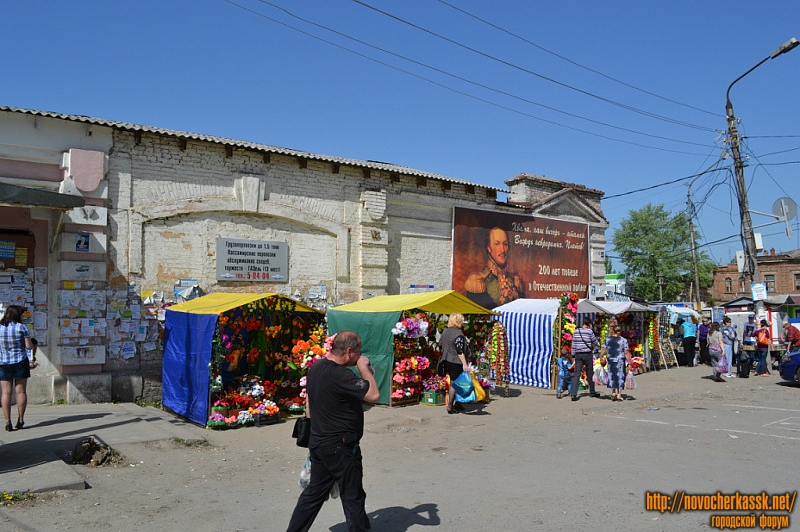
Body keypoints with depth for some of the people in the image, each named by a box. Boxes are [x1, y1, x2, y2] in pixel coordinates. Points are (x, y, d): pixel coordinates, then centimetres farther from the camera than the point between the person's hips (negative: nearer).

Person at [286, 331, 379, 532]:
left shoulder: (315, 368, 4)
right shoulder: (341, 375, -24)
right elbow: (374, 395, -25)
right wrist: (364, 368, -12)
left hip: (318, 442, 9)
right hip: (340, 447, -9)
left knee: (314, 492, 18)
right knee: (353, 496, 7)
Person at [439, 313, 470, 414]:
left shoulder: (445, 332, 8)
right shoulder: (458, 333, -16)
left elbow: (440, 344, 16)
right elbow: (460, 351, -20)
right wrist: (464, 364, -20)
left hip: (447, 360, 8)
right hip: (456, 361, -8)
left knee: (453, 382, 17)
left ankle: (456, 403, 25)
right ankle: (450, 406, -1)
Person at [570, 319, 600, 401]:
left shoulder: (576, 331, 6)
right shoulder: (589, 331, -7)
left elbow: (573, 344, 7)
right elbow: (594, 342, 6)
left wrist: (573, 355, 12)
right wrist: (598, 344, 29)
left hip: (578, 354, 3)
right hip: (587, 354, -3)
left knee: (576, 374, -3)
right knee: (589, 374, 12)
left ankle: (573, 394, -14)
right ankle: (592, 392, 27)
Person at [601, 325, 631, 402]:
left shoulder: (608, 339, -1)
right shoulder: (623, 340, -4)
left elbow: (604, 350, -2)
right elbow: (626, 353, -8)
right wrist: (629, 362, -3)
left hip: (611, 360, 1)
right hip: (620, 361, -1)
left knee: (612, 376, 14)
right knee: (620, 376, 8)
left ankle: (613, 392, 9)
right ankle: (619, 394, 8)